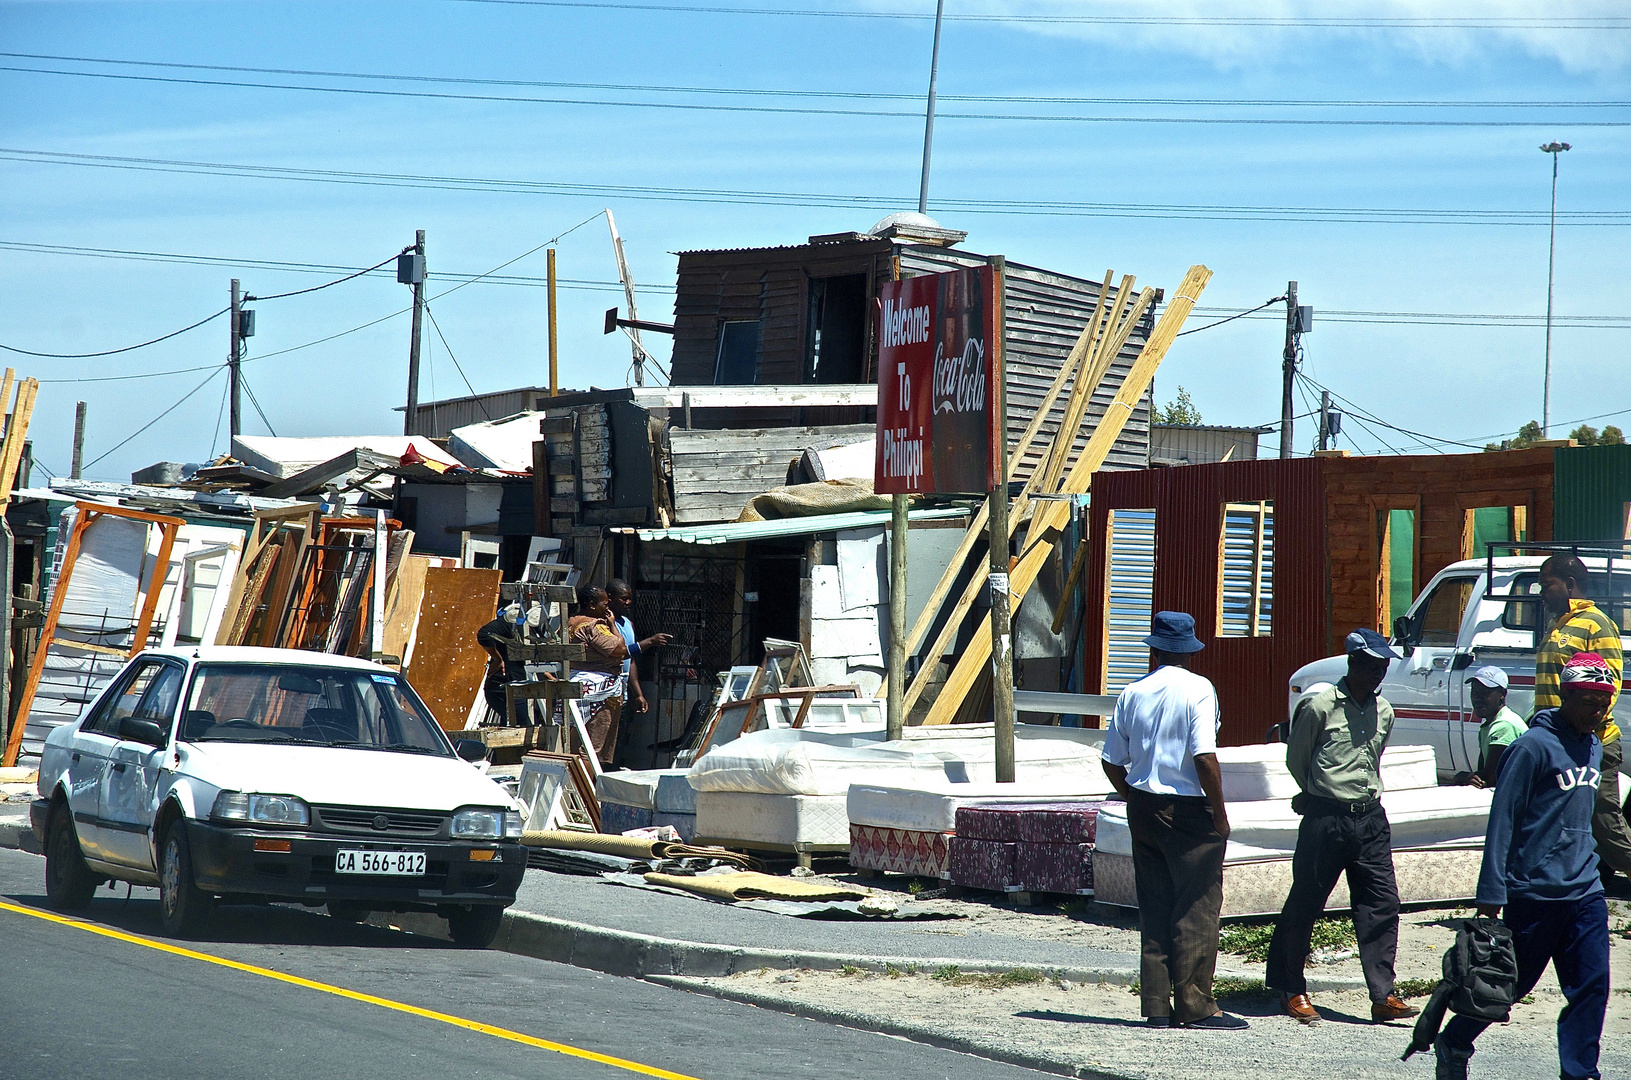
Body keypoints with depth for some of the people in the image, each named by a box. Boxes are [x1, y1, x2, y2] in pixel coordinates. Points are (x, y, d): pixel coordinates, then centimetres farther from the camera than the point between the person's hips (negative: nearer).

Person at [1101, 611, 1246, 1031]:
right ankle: (1194, 1005, -3)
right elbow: (1204, 757, -18)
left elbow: (1112, 762, 8)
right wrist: (1220, 813, -10)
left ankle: (1157, 1004, 11)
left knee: (1154, 907, 10)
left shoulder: (1133, 693, 6)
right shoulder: (1197, 690, -10)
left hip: (1144, 808, 6)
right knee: (1198, 906, -1)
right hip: (1189, 809, -6)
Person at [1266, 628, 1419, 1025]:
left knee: (1382, 903, -3)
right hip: (1325, 819, -5)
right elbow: (1295, 759, 4)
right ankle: (1291, 989, 16)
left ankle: (1383, 996, -2)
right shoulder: (1320, 707, -8)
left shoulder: (1384, 712, 10)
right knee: (1304, 904, 3)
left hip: (1371, 819, 5)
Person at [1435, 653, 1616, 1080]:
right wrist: (1491, 893, -16)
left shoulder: (1595, 749, 11)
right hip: (1534, 892, -6)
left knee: (1591, 988, -1)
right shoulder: (1535, 746, -13)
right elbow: (1502, 820, -13)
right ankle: (1452, 1045, 26)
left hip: (1585, 893, 6)